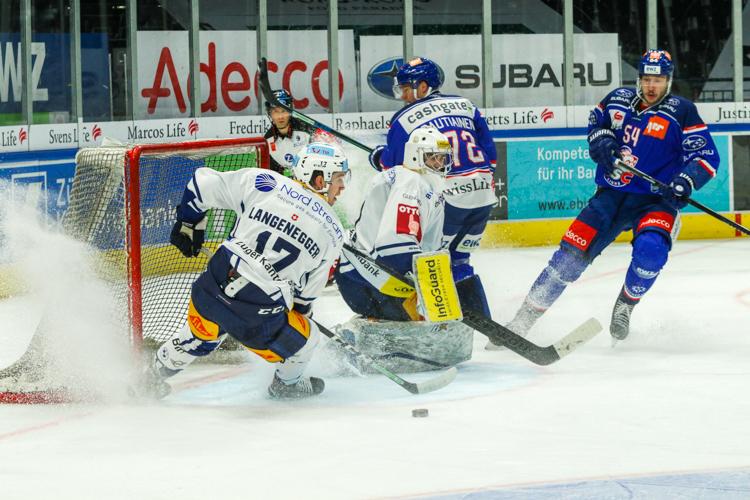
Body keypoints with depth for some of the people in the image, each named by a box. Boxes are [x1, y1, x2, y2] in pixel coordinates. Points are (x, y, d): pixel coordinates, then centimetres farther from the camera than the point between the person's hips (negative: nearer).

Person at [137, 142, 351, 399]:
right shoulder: (332, 232, 3)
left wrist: (188, 224, 22)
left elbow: (203, 182, 6)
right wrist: (303, 311, 32)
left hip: (211, 291, 3)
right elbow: (308, 290, 12)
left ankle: (154, 378, 50)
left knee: (198, 337, 34)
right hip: (259, 317, -3)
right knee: (304, 338, 28)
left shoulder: (261, 182, 3)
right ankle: (287, 384, 51)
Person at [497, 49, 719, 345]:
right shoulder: (618, 100, 5)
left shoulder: (681, 111, -5)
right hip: (611, 195, 3)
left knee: (650, 249, -32)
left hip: (656, 200, -3)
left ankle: (625, 306, -3)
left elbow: (707, 156, -6)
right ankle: (522, 321, -1)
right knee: (571, 253, -7)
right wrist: (601, 140, 1)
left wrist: (686, 181, -24)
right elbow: (596, 122, 24)